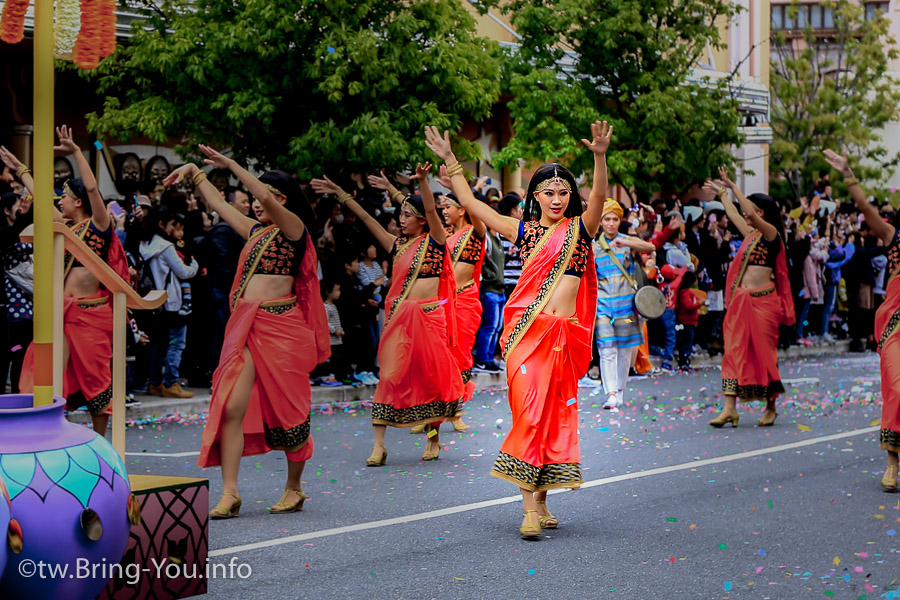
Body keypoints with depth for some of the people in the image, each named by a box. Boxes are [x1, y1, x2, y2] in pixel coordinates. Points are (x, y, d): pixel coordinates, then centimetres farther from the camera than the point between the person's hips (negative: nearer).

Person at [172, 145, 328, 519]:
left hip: (281, 326, -7)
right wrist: (195, 173, 26)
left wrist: (231, 165, -16)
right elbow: (217, 203, 30)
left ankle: (294, 489, 18)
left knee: (288, 410, 3)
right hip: (246, 326, 7)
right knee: (231, 407, -7)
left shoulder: (294, 228, -1)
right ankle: (229, 493, -9)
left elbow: (268, 198, -18)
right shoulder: (255, 232, 20)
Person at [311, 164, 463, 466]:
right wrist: (339, 193, 12)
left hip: (428, 315, -4)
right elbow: (367, 219, 14)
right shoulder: (398, 245, 14)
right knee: (390, 375, -6)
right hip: (398, 316, 4)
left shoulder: (434, 241, 2)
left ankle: (433, 439, 17)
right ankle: (379, 445, -9)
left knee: (430, 375, 3)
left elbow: (431, 210, -14)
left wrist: (423, 181, -30)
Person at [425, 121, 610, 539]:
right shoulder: (520, 230, 11)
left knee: (557, 414, 5)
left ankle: (542, 500, 15)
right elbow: (470, 203, 12)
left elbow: (599, 196, -10)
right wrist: (449, 160, 9)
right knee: (530, 412, -10)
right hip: (527, 330, -2)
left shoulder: (580, 227, 9)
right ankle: (530, 507, -12)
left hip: (566, 333, 2)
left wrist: (600, 157, -27)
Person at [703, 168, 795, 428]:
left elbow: (751, 214, -22)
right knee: (734, 350, -1)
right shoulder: (751, 235, 15)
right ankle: (730, 409, -4)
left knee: (763, 352, 0)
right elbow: (733, 215, 31)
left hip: (763, 300, -7)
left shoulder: (771, 233, -6)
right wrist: (722, 194, 39)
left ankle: (770, 407, 13)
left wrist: (733, 187, -17)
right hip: (741, 299, 7)